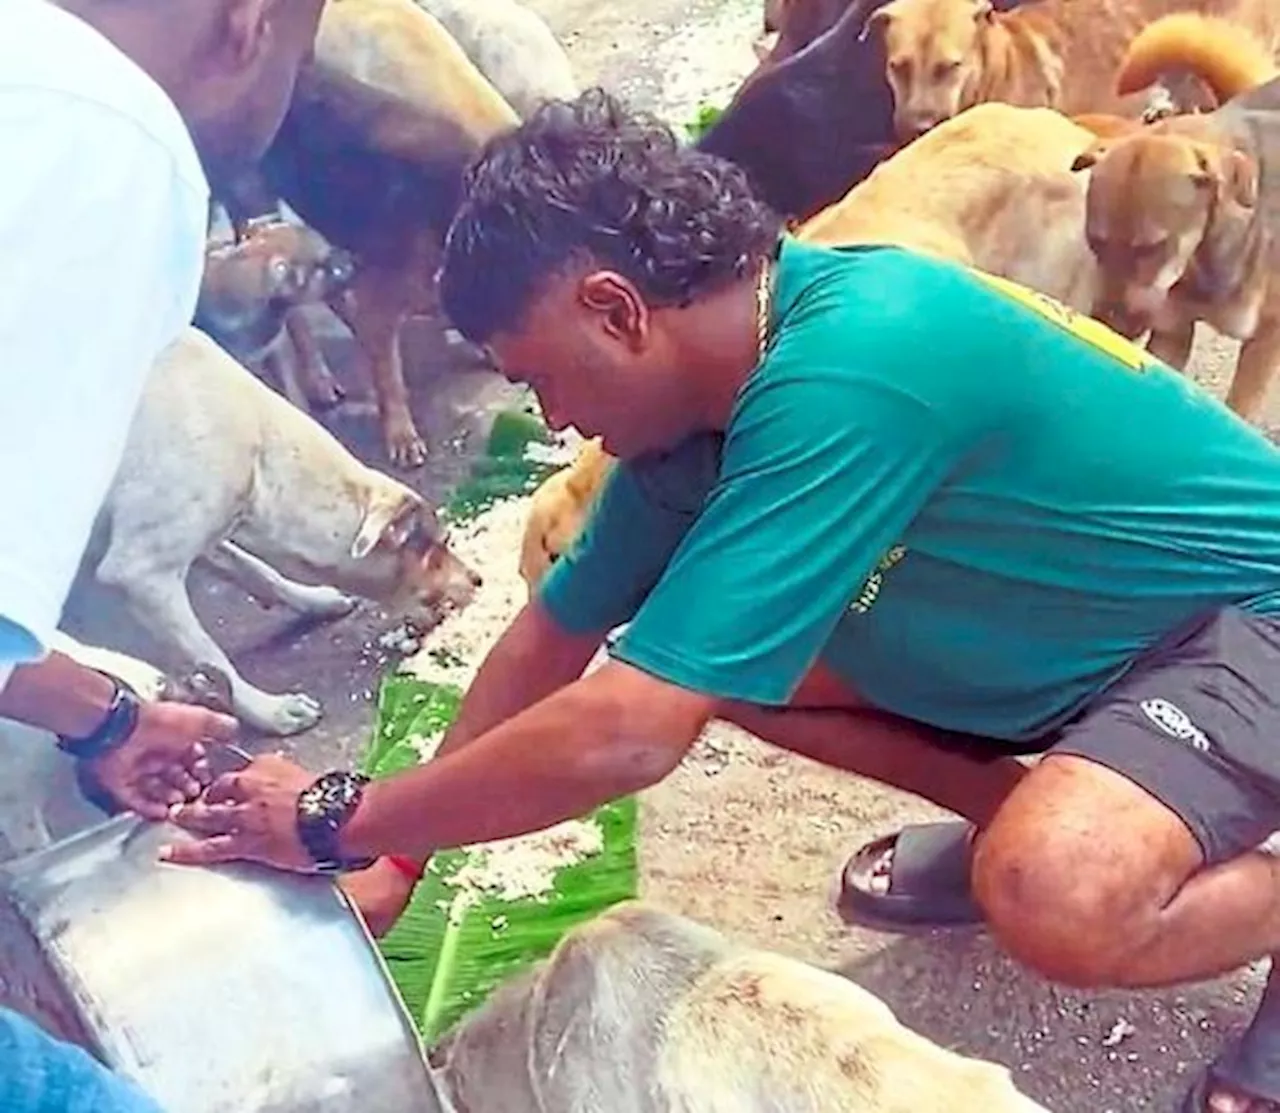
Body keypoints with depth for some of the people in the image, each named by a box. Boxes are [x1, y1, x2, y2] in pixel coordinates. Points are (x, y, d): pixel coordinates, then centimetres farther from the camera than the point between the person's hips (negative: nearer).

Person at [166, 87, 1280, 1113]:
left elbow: (625, 737, -36)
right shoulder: (707, 378, -8)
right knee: (703, 649, -4)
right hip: (1090, 622, 8)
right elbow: (555, 634, 2)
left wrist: (339, 819, -22)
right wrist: (394, 858, 2)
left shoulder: (843, 376, -36)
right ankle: (1034, 820, 12)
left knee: (1055, 903, -36)